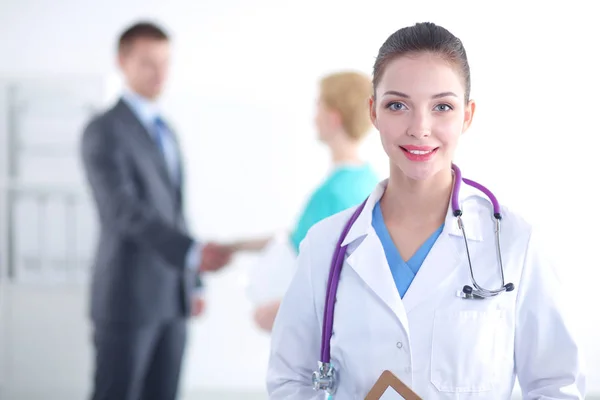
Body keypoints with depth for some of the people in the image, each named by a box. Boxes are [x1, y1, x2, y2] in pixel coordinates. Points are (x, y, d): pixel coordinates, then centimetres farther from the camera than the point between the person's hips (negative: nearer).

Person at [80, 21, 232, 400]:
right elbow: (124, 210, -22)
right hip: (129, 296, -7)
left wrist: (193, 281, 16)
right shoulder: (105, 131, -10)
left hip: (172, 297, 7)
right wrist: (193, 252, -33)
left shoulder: (166, 131, 17)